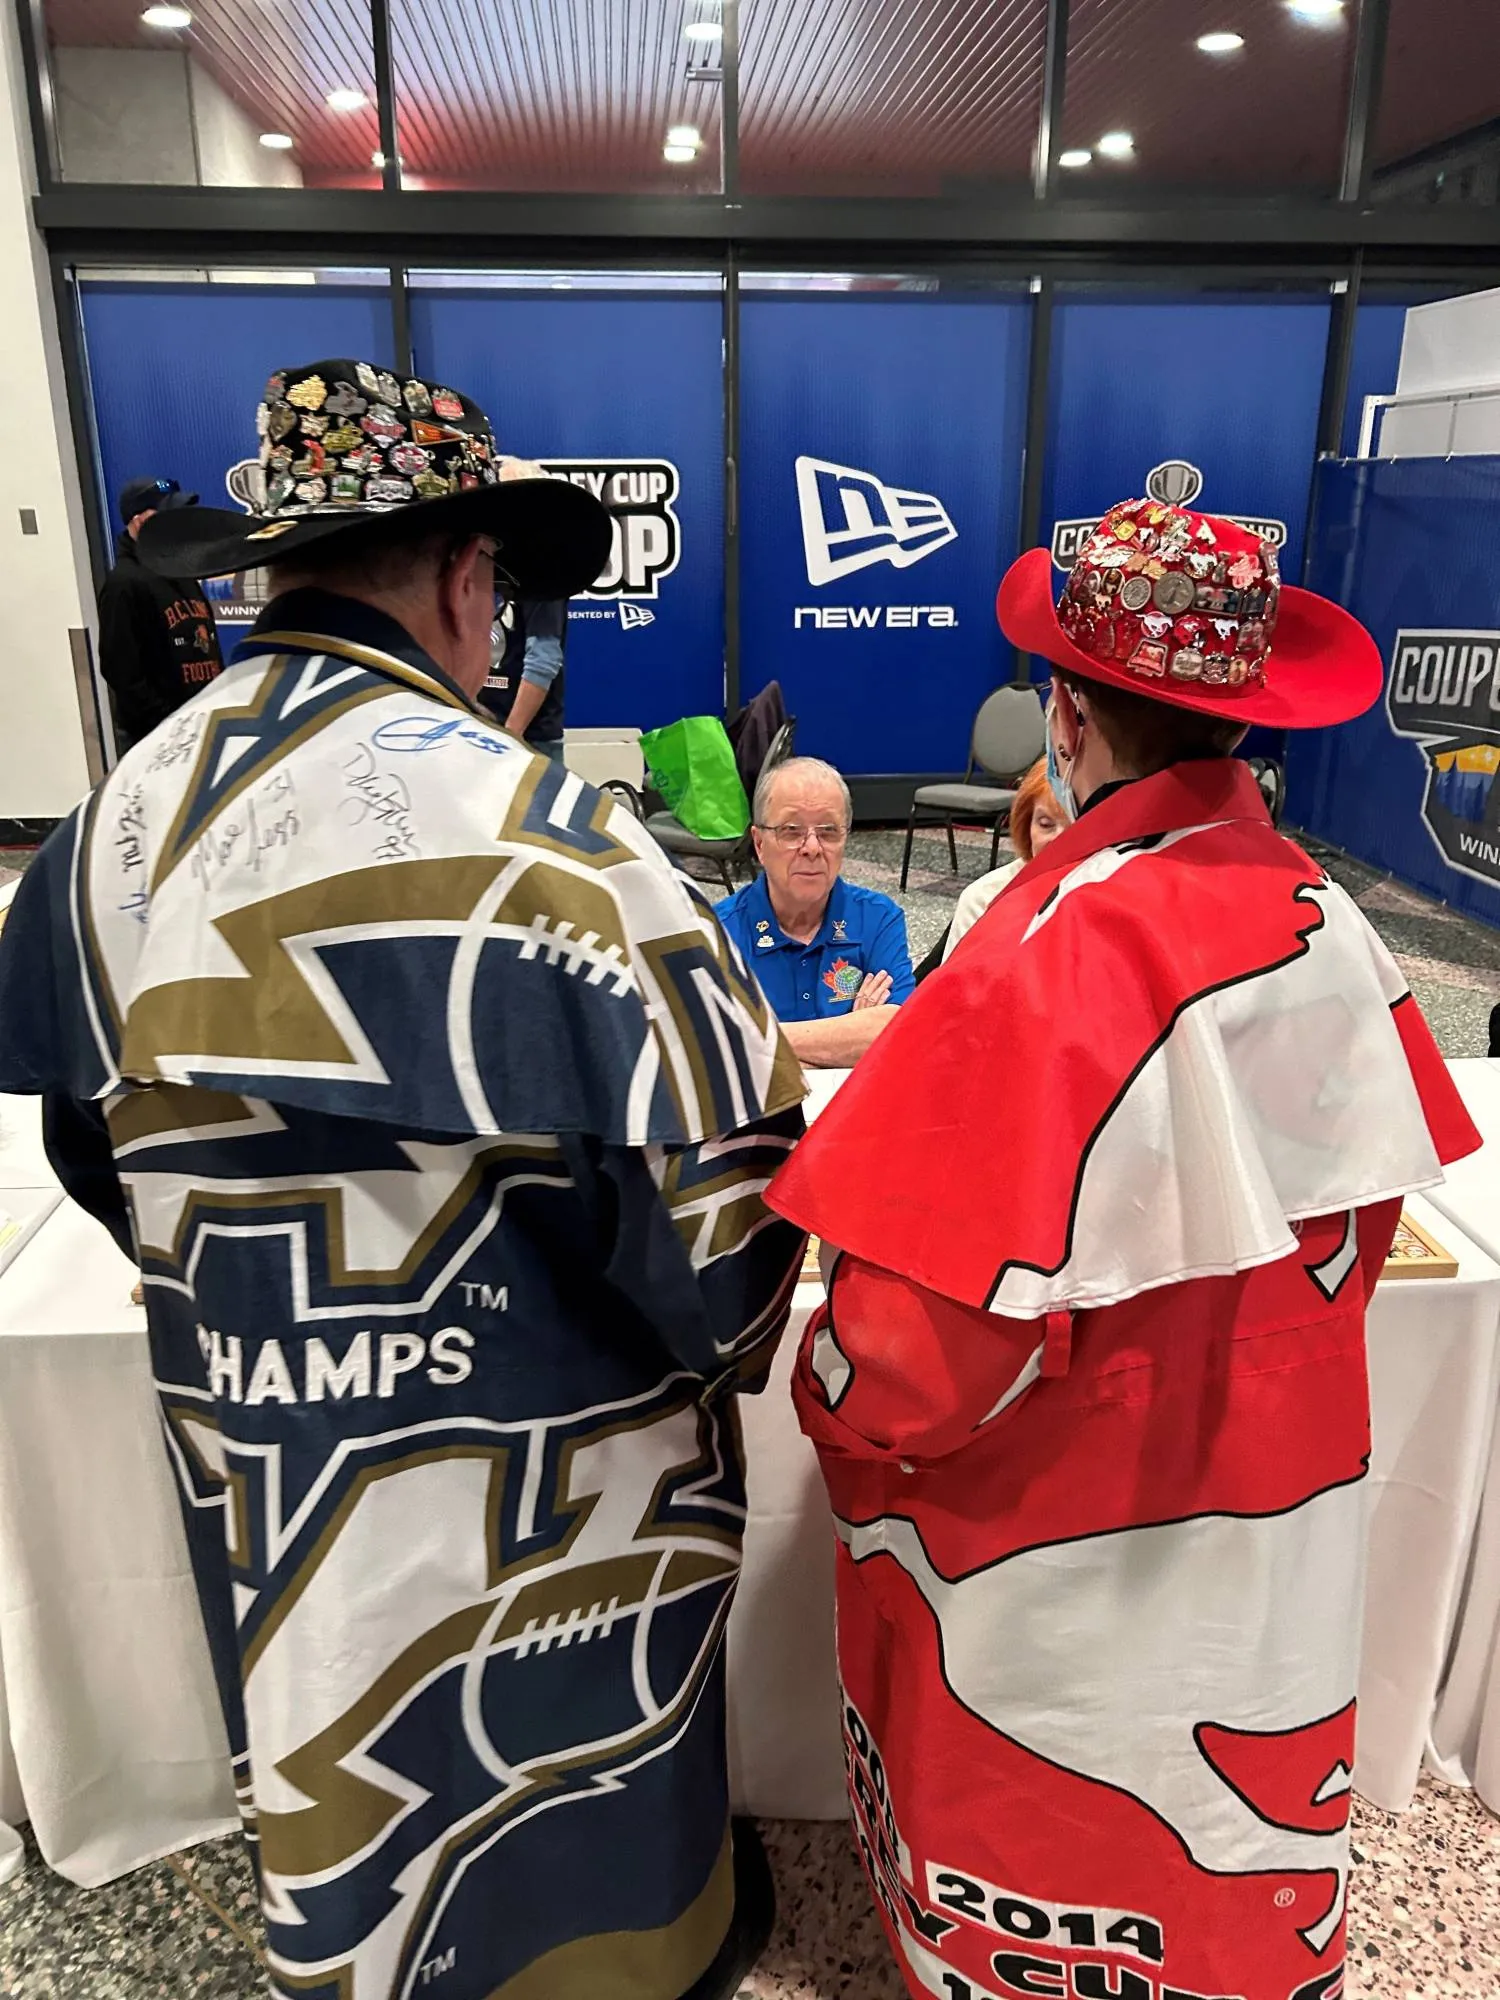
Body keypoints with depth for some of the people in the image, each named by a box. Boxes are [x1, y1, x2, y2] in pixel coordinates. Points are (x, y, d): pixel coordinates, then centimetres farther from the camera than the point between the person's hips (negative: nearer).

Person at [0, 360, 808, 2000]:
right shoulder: (522, 830, -25)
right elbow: (721, 1176, -23)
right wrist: (720, 1346, -1)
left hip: (254, 1462, 6)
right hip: (534, 1496, -5)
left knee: (349, 1810, 31)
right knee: (576, 1860, 22)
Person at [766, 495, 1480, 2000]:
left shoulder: (1056, 951, -30)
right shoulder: (1326, 923, -9)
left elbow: (932, 1328, -28)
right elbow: (1366, 1210, 4)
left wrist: (835, 1408, -7)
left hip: (1071, 1568, -5)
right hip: (1284, 1510, 6)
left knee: (1046, 1858, 21)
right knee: (1233, 1873, 29)